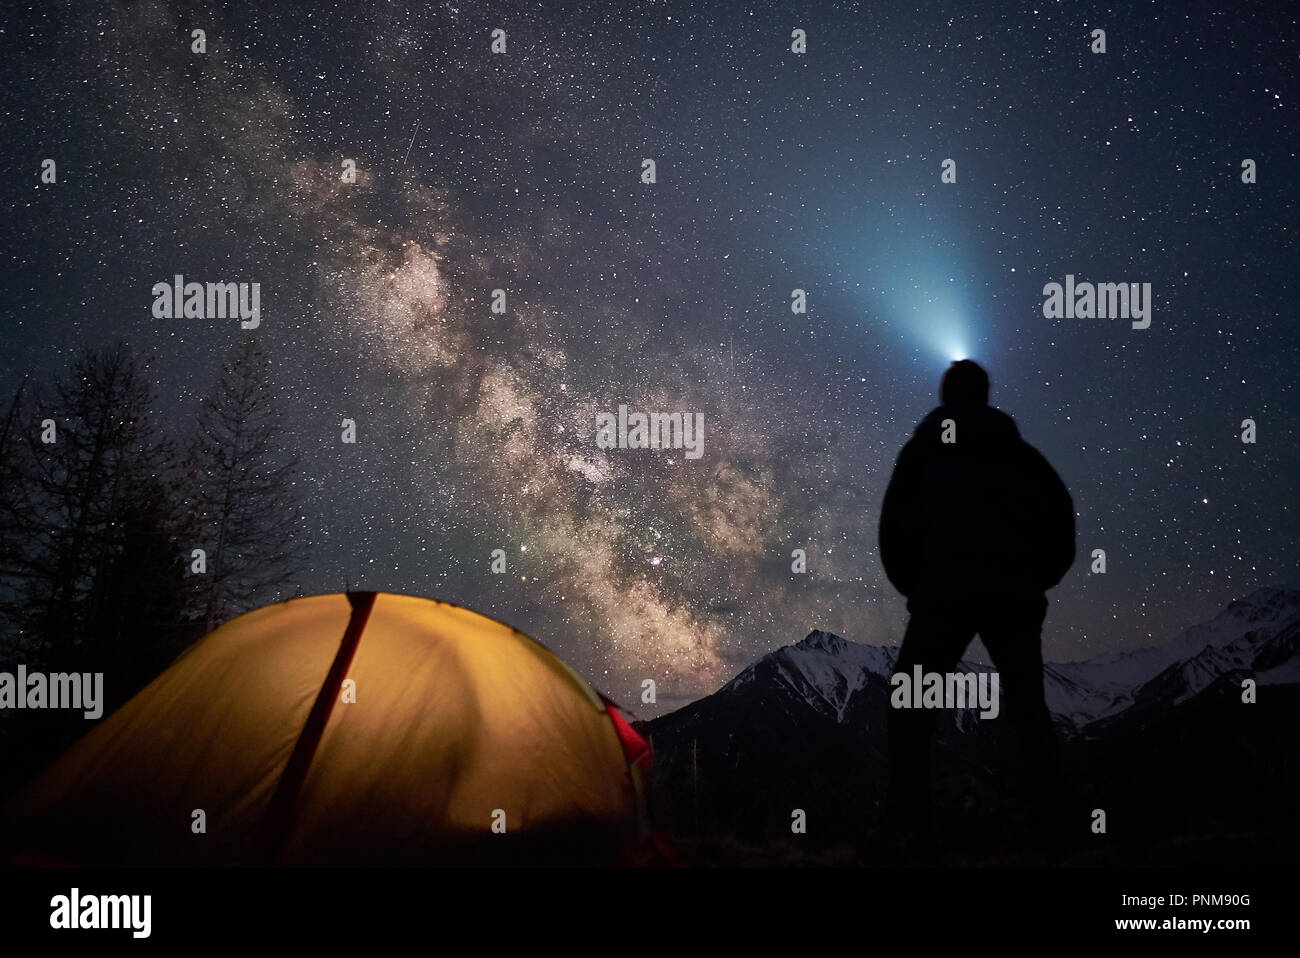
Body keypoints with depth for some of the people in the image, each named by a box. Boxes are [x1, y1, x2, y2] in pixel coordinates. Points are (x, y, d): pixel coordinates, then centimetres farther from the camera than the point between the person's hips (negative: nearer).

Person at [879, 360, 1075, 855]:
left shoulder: (923, 448, 10)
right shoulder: (1018, 450, 15)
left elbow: (894, 523, 4)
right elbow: (1060, 514, 8)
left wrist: (911, 583, 18)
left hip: (945, 593, -2)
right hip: (1016, 594, 2)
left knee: (911, 704, 11)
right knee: (1029, 705, 15)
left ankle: (911, 815, 4)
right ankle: (1049, 815, 9)